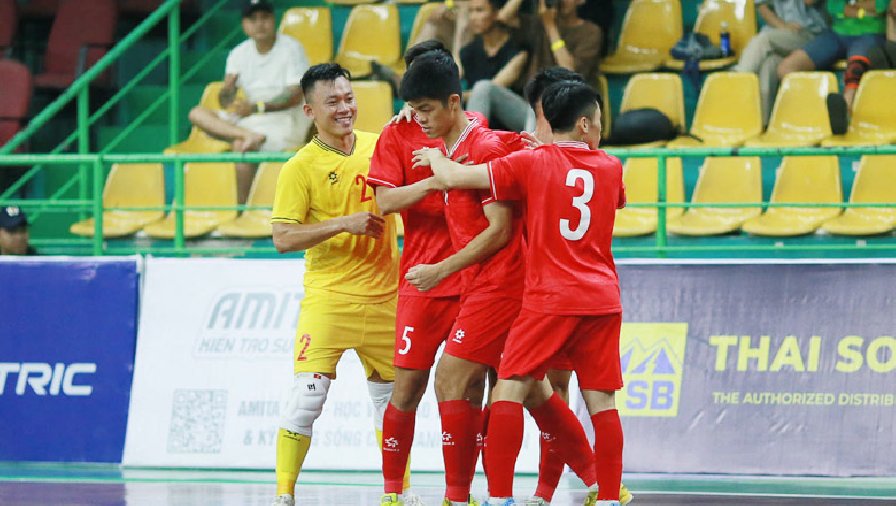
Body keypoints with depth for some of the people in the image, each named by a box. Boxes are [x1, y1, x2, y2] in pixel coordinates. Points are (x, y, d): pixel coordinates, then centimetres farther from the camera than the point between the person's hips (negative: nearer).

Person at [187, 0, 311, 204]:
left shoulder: (291, 48, -8)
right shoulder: (240, 53, 8)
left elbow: (295, 96, -16)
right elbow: (226, 92, -1)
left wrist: (256, 107, -29)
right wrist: (229, 101, -28)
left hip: (285, 120, -6)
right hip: (250, 120, 6)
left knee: (240, 145, -33)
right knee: (197, 114, -13)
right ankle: (249, 135, -36)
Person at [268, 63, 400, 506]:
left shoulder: (379, 146, 6)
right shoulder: (301, 167, -6)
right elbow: (283, 237, -10)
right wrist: (345, 223, -19)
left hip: (384, 295, 4)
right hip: (328, 297, -4)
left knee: (391, 396, 11)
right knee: (307, 395, -13)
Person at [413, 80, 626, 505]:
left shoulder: (531, 163, -2)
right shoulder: (610, 168, 10)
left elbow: (453, 177, -5)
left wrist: (433, 157, 19)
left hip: (549, 299, -4)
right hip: (602, 301, 4)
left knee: (509, 389, -1)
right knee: (601, 401, 4)